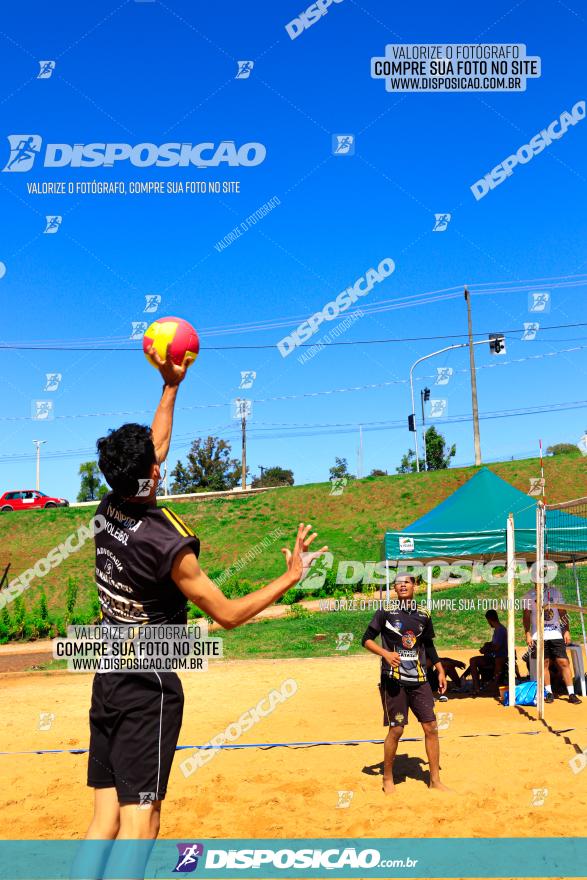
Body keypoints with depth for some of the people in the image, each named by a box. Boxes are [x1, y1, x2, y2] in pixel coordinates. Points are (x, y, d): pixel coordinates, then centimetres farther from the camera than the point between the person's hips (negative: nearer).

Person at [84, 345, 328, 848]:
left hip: (107, 682, 8)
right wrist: (292, 576, -5)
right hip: (149, 687, -7)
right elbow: (228, 614, -12)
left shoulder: (109, 512, 0)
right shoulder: (166, 542, -20)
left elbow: (153, 450, 18)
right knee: (139, 820, -4)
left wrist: (171, 386, 24)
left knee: (105, 819, 9)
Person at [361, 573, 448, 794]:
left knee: (431, 727, 1)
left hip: (419, 680, 4)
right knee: (396, 729, -1)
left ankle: (435, 780, 14)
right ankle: (387, 778, 18)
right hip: (393, 679, -4)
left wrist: (440, 670, 17)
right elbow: (367, 639, -2)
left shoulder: (423, 615, 10)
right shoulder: (385, 612, -2)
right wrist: (385, 653, -18)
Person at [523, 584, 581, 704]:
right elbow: (526, 616, 4)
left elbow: (562, 613, 8)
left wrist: (566, 630, 0)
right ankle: (549, 693, 13)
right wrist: (527, 634, -4)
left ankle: (571, 694, 0)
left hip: (556, 635, 1)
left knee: (564, 662, -4)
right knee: (544, 664, 2)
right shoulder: (529, 595, 3)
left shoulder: (555, 592, 7)